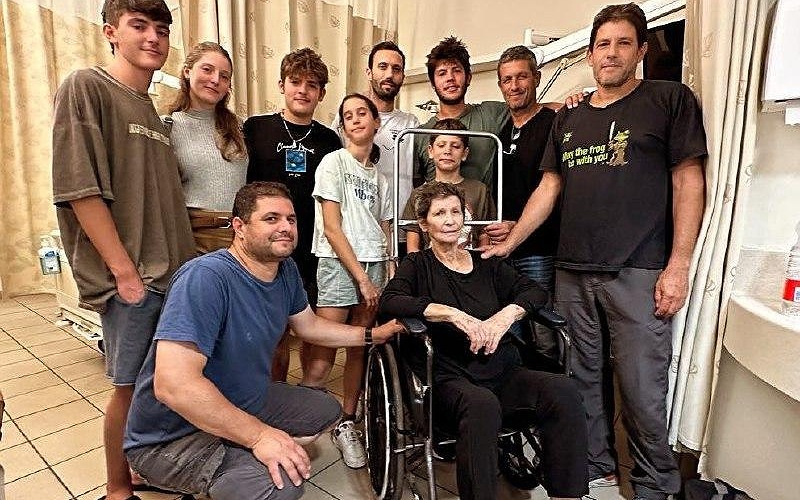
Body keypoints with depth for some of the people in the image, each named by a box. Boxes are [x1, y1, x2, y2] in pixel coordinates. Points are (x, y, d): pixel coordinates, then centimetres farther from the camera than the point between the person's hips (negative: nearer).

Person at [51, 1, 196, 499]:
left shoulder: (154, 112, 14)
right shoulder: (86, 87, -5)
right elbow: (80, 189, -13)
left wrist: (187, 261, 11)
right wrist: (125, 271, -15)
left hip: (174, 272, 6)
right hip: (129, 276, -6)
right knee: (130, 385, 5)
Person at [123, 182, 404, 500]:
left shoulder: (286, 270, -3)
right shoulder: (205, 278, -30)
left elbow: (308, 325, 13)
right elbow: (173, 384, -36)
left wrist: (373, 335, 9)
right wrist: (259, 435, -32)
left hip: (245, 402, 9)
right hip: (171, 437, -9)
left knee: (327, 409, 19)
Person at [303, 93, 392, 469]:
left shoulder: (379, 177, 18)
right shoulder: (334, 162, 1)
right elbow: (331, 229, -7)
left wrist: (388, 274, 2)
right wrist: (362, 278, -10)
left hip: (374, 267, 5)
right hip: (338, 264, -5)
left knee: (361, 349, 5)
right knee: (323, 357, -8)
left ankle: (347, 425, 19)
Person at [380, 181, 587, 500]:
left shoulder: (486, 263, 18)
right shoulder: (418, 265, 8)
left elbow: (535, 291, 11)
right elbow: (389, 302, -11)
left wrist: (506, 315, -10)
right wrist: (454, 314, -20)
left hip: (503, 373, 4)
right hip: (449, 379, -3)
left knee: (562, 389, -24)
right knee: (482, 403, -36)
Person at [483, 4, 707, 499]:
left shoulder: (671, 99, 4)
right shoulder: (569, 119, 16)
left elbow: (688, 181, -2)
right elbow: (549, 188, 14)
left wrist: (678, 266, -9)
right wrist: (507, 245, 8)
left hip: (639, 274, -4)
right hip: (573, 273, 5)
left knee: (642, 390, 1)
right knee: (582, 380, 11)